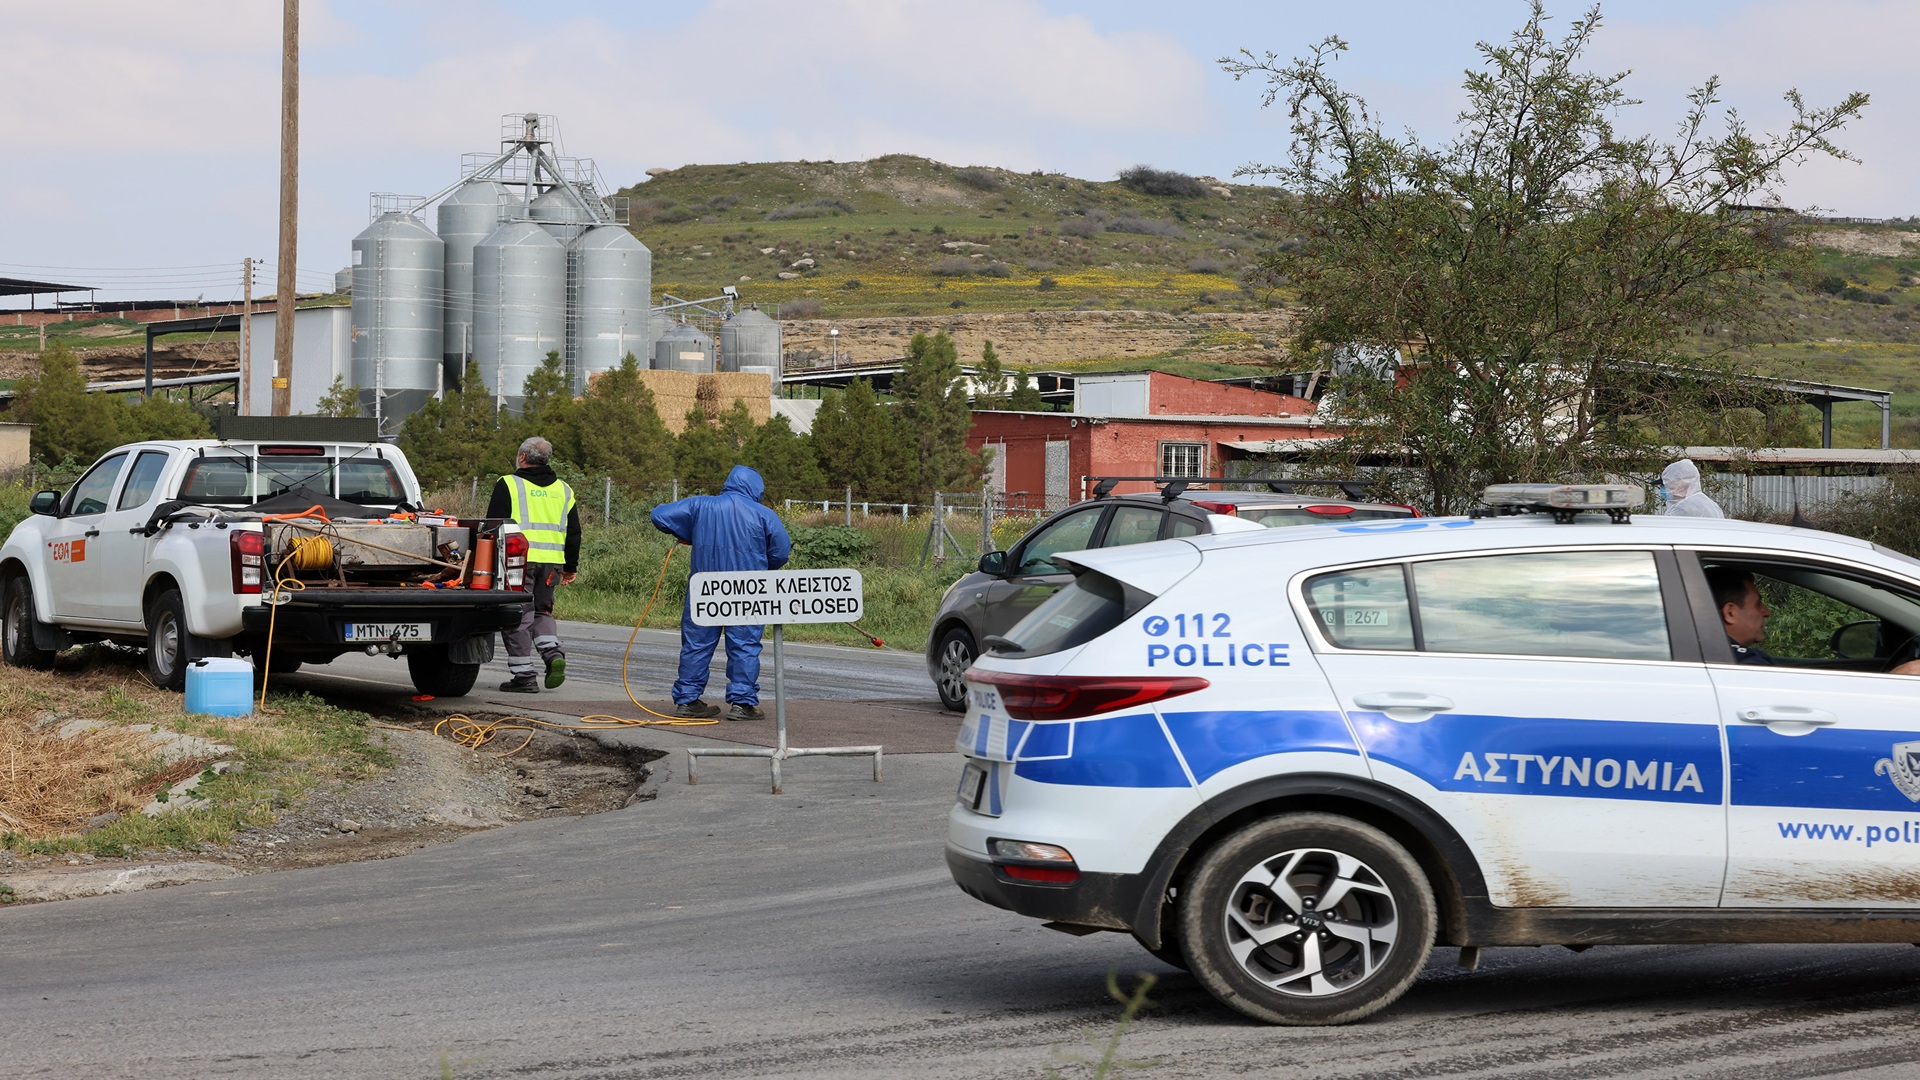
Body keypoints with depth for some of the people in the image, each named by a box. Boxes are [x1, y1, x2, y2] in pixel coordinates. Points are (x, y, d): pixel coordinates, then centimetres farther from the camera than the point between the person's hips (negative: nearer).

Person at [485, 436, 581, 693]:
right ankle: (554, 654, -4)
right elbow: (574, 534, 17)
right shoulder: (563, 490, 15)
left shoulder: (508, 484, -1)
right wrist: (571, 567, 24)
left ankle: (524, 675, 1)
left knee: (518, 618, 1)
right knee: (541, 611, 20)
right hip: (552, 562, 5)